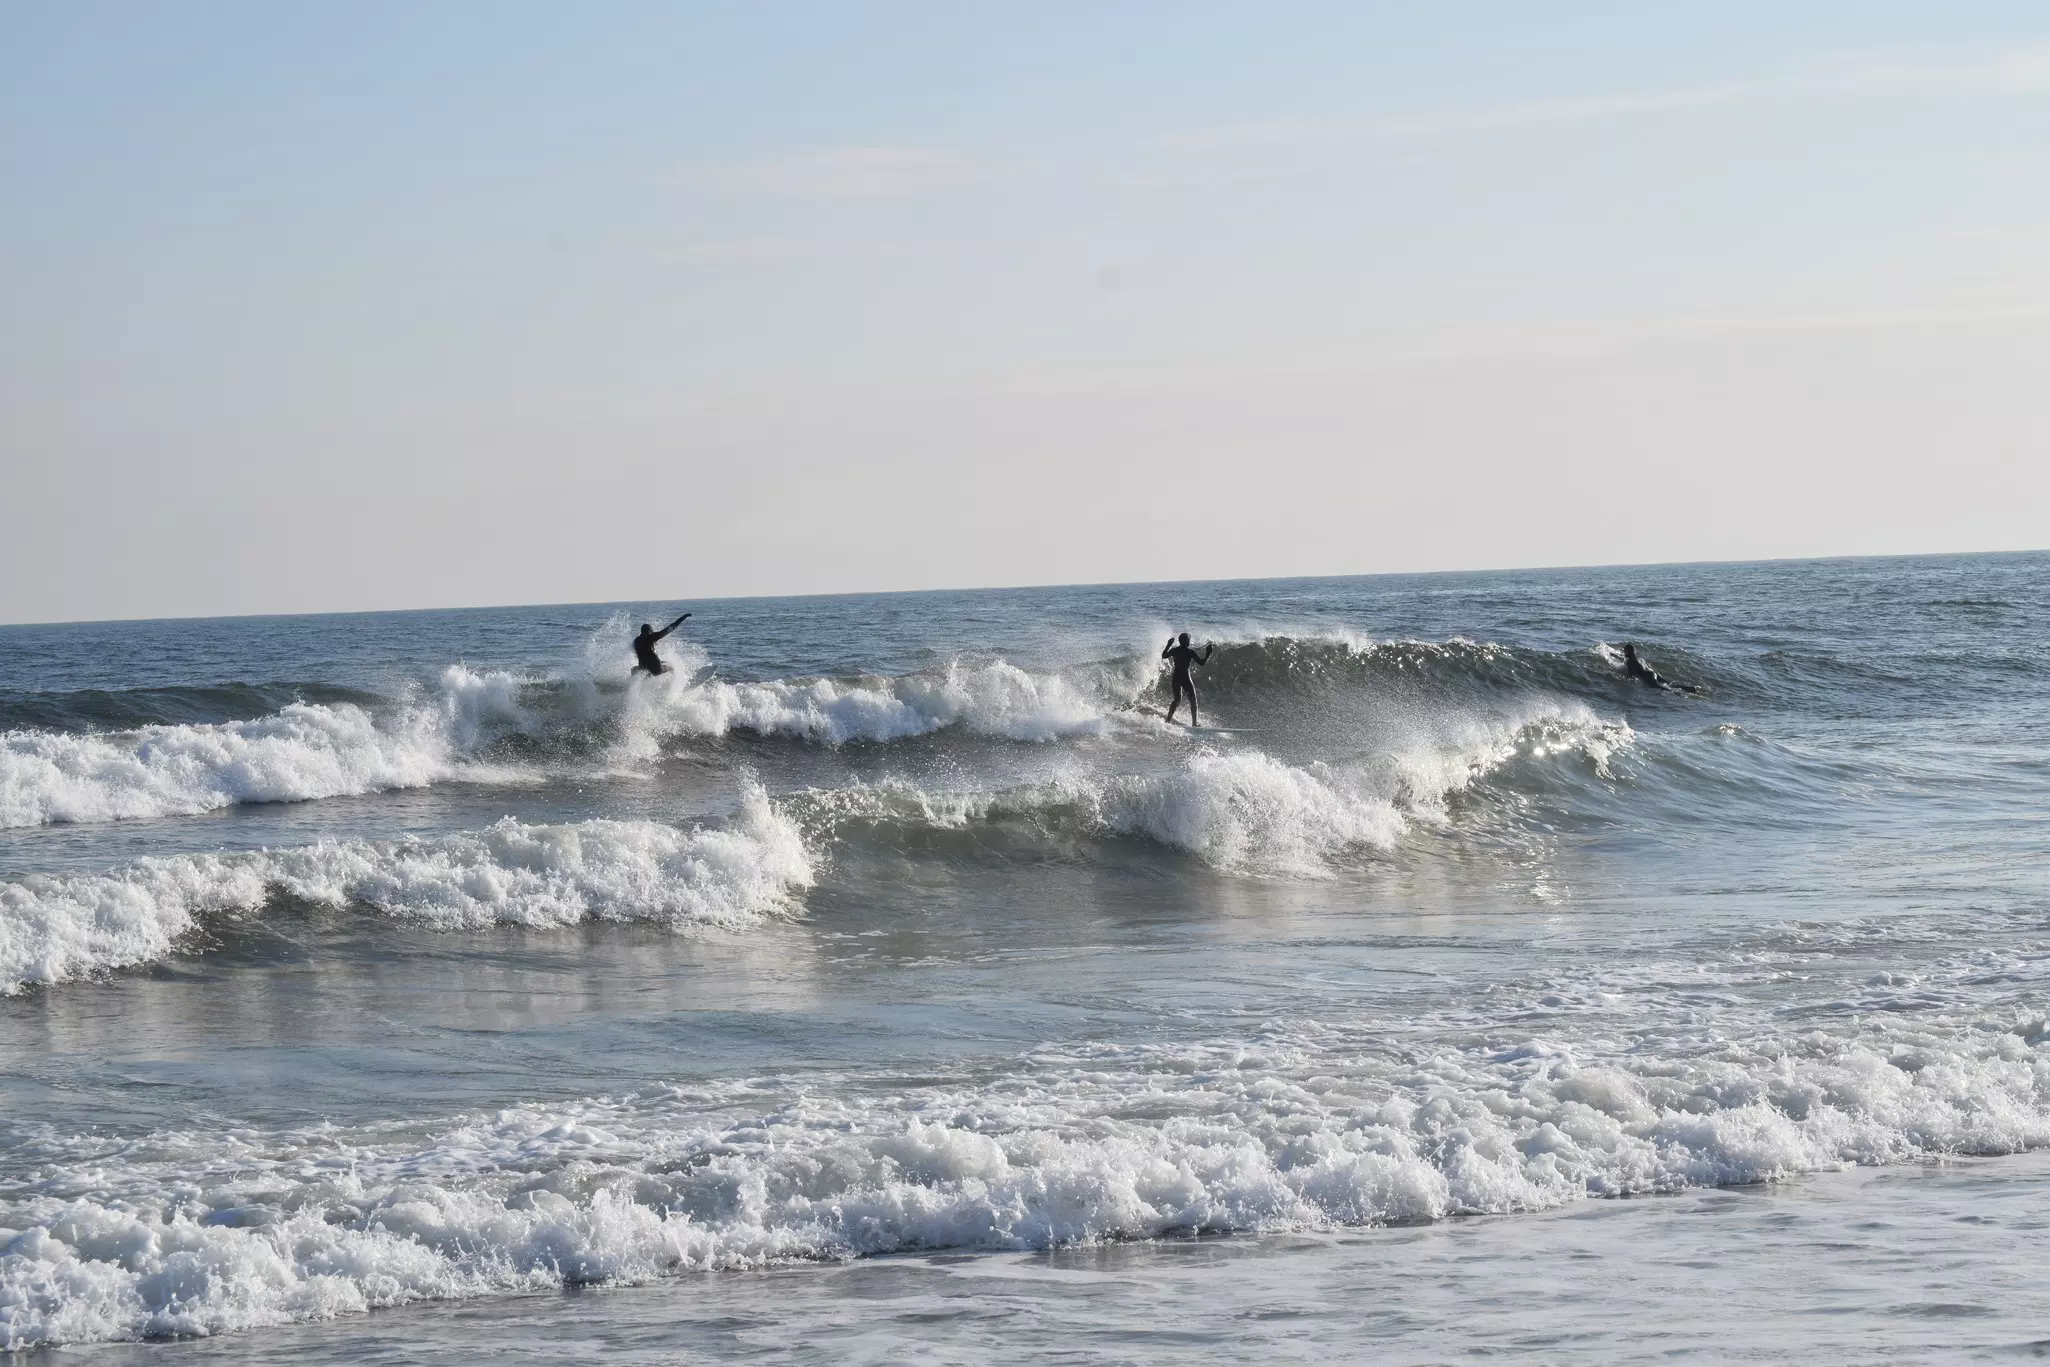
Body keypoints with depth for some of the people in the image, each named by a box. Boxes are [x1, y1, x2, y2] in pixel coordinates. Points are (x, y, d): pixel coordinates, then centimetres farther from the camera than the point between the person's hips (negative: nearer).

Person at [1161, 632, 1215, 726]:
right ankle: (1194, 723, 6)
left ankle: (1168, 719, 9)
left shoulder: (1174, 650, -1)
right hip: (1185, 678, -5)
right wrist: (1209, 653, 0)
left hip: (1176, 678, 5)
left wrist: (1168, 645, 26)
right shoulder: (1190, 652, -13)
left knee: (1177, 700, 19)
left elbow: (1163, 656, 16)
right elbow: (1202, 662, -10)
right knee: (1193, 701, 8)